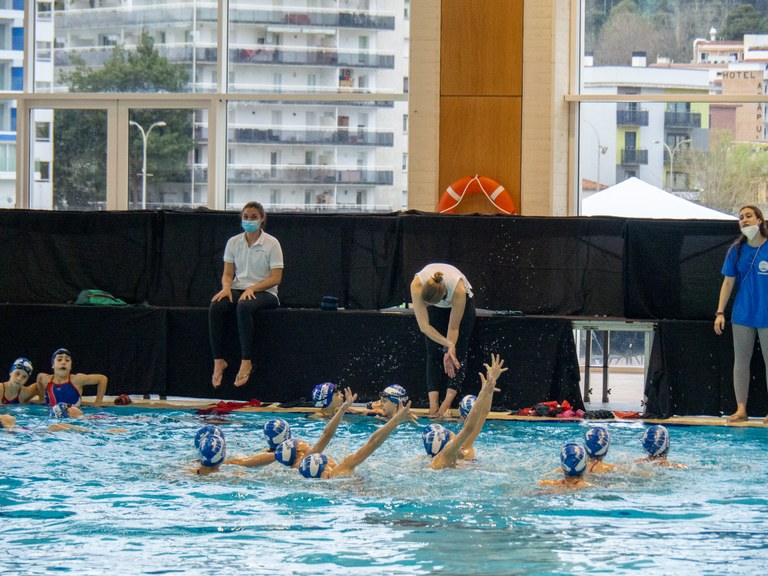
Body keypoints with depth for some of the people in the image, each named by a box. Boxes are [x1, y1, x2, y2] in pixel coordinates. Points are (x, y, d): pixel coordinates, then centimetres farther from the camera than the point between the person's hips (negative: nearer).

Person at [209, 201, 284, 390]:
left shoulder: (271, 243, -2)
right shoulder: (233, 242, 11)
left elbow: (276, 278, -7)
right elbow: (228, 273, 10)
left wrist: (253, 288, -20)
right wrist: (226, 287, -13)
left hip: (264, 293, -4)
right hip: (238, 289, 4)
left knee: (244, 307, -39)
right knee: (216, 307, -30)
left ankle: (246, 362, -35)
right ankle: (218, 361, -28)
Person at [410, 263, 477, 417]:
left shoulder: (458, 289, -42)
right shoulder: (417, 285, -39)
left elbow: (453, 328, -30)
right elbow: (424, 326, -36)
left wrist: (450, 352, -32)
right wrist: (449, 345, -40)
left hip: (464, 303, -2)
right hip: (436, 309, 2)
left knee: (458, 353, -13)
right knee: (434, 353, -10)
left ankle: (446, 405, -19)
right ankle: (433, 405, -17)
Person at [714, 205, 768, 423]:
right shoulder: (736, 250, 4)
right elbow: (728, 283, 7)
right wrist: (720, 313, 1)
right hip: (742, 314, 3)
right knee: (741, 359, 4)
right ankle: (741, 409, 9)